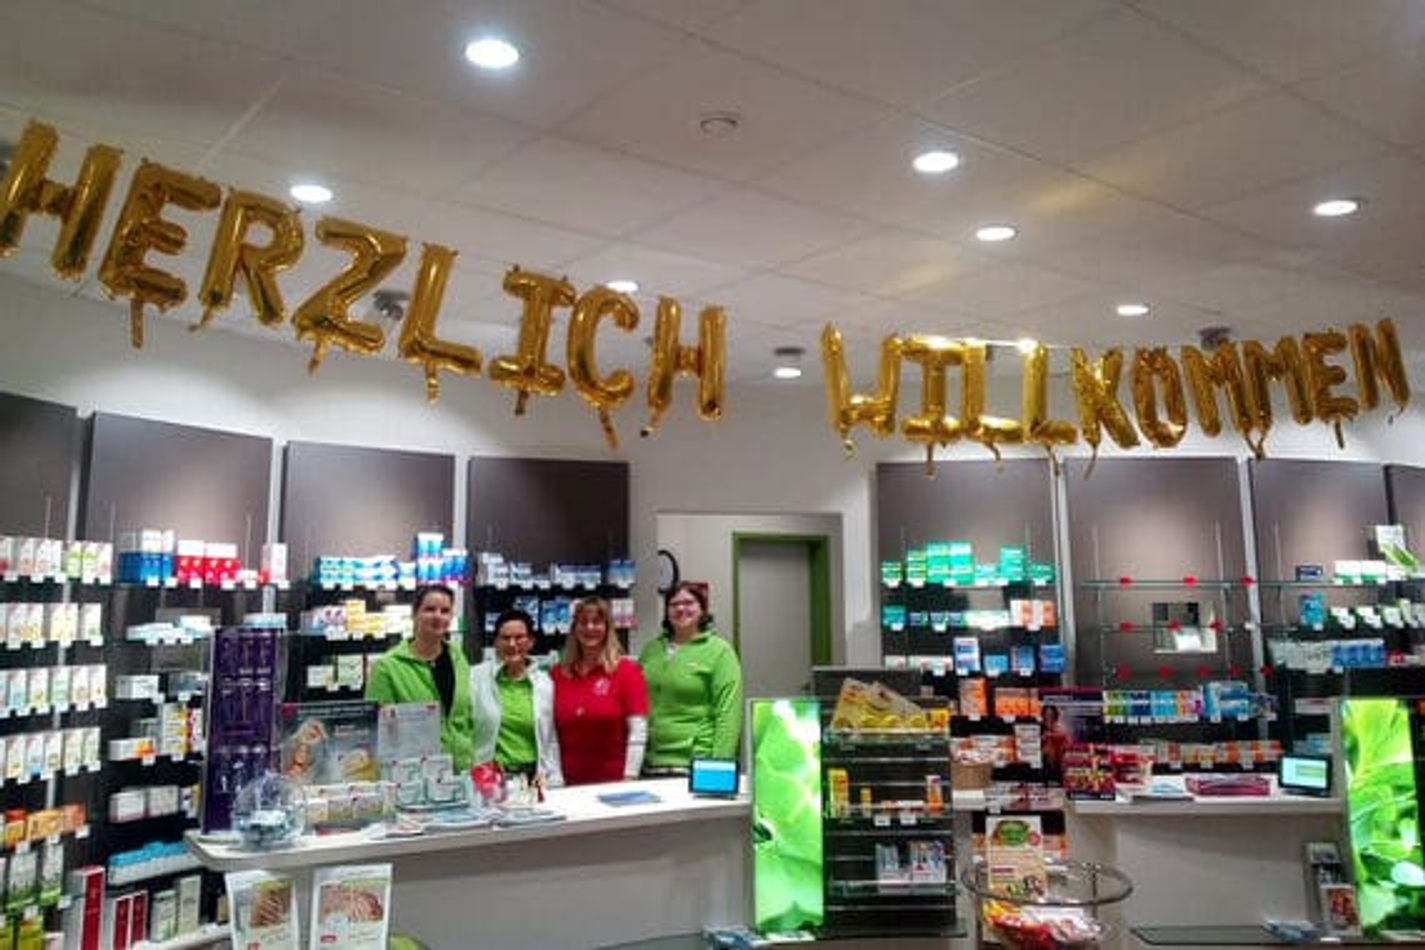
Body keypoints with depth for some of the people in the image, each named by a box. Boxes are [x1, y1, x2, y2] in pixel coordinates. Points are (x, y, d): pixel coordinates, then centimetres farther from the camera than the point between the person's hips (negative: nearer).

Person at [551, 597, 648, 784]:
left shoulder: (626, 670, -4)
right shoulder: (558, 674, 5)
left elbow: (637, 732, -7)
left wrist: (629, 779, -12)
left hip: (613, 781, -2)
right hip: (569, 782, 3)